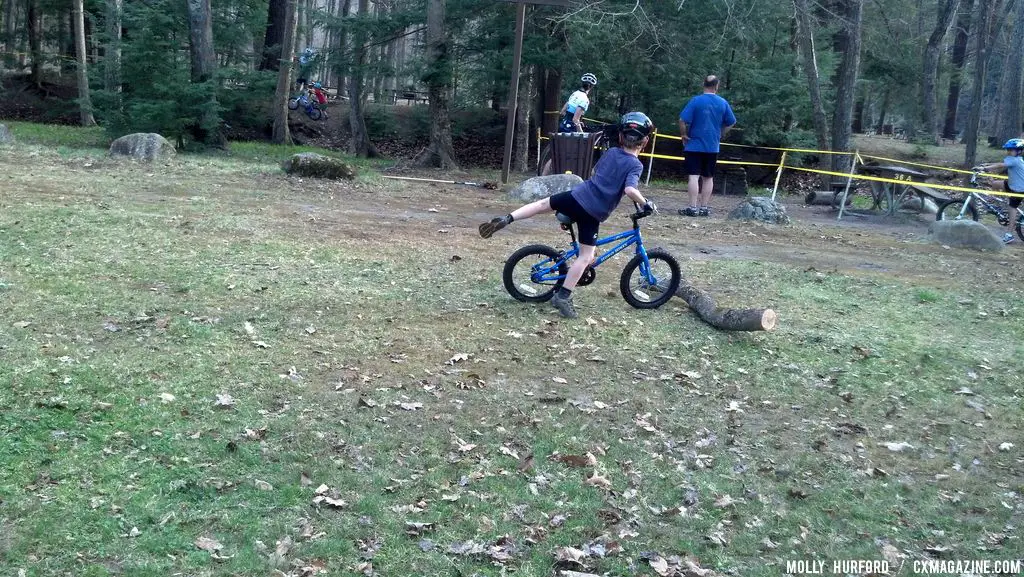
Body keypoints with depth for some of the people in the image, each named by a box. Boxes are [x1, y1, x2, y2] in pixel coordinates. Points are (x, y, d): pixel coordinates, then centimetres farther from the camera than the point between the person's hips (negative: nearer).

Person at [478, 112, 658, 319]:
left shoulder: (610, 152, 11)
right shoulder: (636, 165, -7)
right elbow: (630, 189, -23)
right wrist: (646, 204, -9)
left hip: (577, 195, 5)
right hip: (593, 214, -5)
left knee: (542, 204, 26)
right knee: (586, 257, 2)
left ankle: (505, 219, 11)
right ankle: (563, 297, -3)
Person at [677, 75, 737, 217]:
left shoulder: (695, 101, -8)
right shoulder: (723, 103, 2)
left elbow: (682, 120, -14)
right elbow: (731, 123, 9)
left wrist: (684, 135, -2)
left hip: (694, 145, -3)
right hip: (713, 147, 3)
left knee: (694, 176, -4)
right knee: (708, 178, 11)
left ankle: (693, 207, -9)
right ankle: (704, 207, 13)